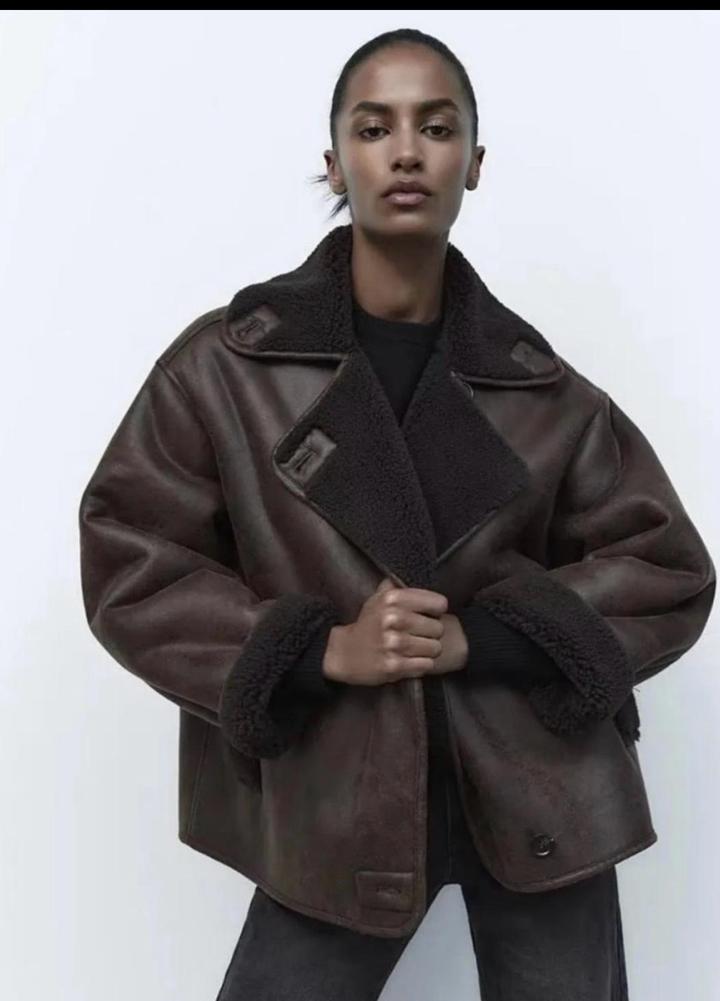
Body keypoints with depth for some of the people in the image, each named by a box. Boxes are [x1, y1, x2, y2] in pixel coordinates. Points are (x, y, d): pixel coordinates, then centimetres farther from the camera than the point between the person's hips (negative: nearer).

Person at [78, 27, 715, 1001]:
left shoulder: (540, 384, 0)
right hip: (338, 804, -1)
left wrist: (478, 637, -13)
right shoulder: (227, 362, -4)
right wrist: (322, 649, -16)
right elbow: (127, 563, -2)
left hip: (539, 795, 2)